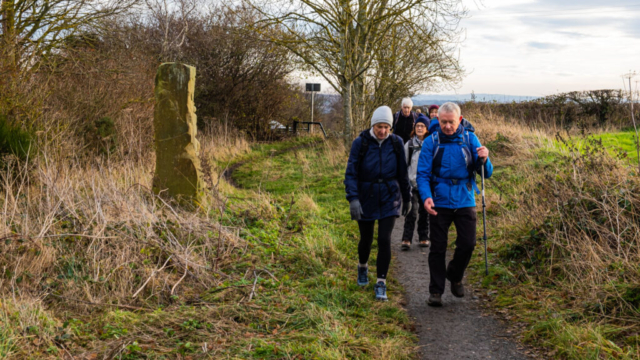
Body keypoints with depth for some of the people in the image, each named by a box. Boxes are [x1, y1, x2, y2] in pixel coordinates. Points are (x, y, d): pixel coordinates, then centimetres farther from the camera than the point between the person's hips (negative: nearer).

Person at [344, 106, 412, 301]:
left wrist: (407, 197, 14)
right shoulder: (360, 143, -9)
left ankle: (381, 283, 2)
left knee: (384, 240, -9)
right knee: (366, 238, 13)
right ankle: (362, 267, 45)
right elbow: (351, 173, -11)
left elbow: (402, 173, 8)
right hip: (366, 198, 0)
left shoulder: (396, 143, -3)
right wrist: (353, 198, -22)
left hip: (389, 199, 1)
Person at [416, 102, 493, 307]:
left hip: (465, 202, 1)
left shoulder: (470, 139, 2)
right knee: (438, 248, 3)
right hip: (439, 204, -1)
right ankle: (436, 291, 15)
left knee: (467, 244, -1)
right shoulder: (431, 142, -2)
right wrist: (426, 196, -22)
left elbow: (486, 173, 1)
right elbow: (422, 173, -4)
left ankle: (455, 276, 28)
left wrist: (484, 160, -22)